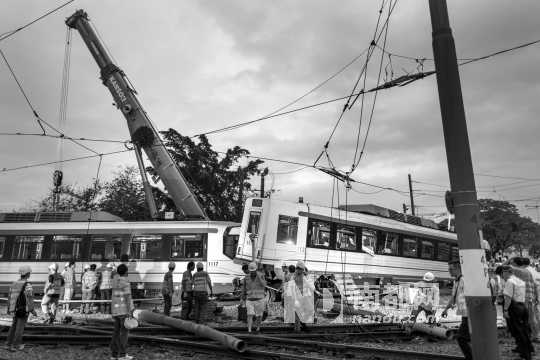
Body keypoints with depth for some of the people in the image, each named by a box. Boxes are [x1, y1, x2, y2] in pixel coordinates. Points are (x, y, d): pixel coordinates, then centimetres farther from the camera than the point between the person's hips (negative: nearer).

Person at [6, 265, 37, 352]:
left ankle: (8, 344, 23)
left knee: (13, 326, 19)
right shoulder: (27, 285, -20)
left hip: (15, 309, 7)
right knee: (20, 328, 3)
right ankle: (15, 346, 9)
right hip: (23, 310, -7)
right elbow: (29, 299, -19)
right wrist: (32, 310, -10)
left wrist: (9, 309, 21)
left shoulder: (14, 284, 3)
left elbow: (10, 297, 10)